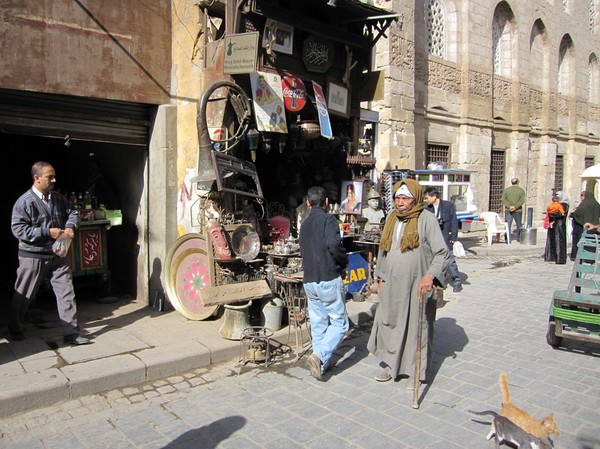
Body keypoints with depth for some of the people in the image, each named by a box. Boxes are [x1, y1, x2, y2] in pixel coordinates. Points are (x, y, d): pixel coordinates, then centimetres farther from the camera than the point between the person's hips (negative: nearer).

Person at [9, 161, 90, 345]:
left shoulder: (58, 198, 4)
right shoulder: (24, 201, -13)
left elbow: (73, 213, 13)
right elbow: (18, 229, -16)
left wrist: (70, 227, -9)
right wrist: (47, 232, -21)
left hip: (58, 255, 5)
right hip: (33, 256, -4)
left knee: (66, 292, 0)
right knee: (23, 296, 13)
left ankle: (71, 332, 5)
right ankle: (15, 329, 37)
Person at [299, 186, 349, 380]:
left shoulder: (304, 224, 14)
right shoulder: (328, 219, -8)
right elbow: (333, 244, -24)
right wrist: (344, 262, -5)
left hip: (309, 282, 7)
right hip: (329, 280, -7)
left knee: (318, 324, 15)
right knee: (339, 323, 3)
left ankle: (321, 363, 20)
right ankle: (319, 356, -12)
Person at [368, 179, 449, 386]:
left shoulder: (426, 219, -11)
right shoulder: (391, 218, 7)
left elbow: (442, 252, -14)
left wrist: (430, 275, -29)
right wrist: (381, 278, 17)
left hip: (416, 287, -5)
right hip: (392, 286, 6)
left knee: (416, 328, 7)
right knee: (388, 325, 13)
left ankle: (417, 372, 25)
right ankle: (392, 366, 32)